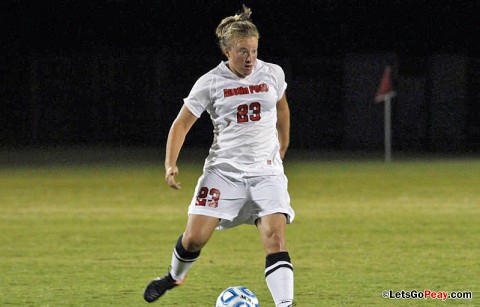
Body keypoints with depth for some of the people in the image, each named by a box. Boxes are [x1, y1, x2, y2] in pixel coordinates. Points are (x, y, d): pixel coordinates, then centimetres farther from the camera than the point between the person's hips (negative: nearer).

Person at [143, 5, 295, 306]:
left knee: (275, 239, -17)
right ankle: (174, 276, 30)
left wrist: (282, 150, 28)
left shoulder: (272, 74, 1)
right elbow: (182, 124, 0)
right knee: (195, 237, -4)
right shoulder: (211, 83, -6)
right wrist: (171, 164, -12)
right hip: (224, 170, -1)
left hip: (266, 171, 1)